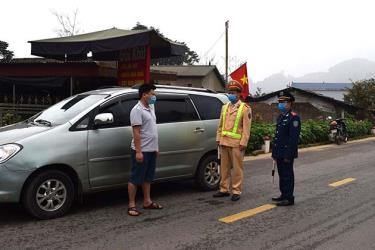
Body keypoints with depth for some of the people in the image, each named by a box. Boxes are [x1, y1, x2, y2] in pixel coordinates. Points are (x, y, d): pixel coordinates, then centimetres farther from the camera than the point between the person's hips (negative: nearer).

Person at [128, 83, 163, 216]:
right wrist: (138, 151, -22)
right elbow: (136, 132, -19)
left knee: (147, 177, 16)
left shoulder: (151, 108, 13)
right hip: (141, 151, -9)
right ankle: (131, 205, 7)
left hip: (151, 150, 9)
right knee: (135, 179, -1)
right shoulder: (137, 110, -14)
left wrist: (155, 147, 18)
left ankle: (147, 202, 26)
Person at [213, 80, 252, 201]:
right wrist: (218, 139, 10)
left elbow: (246, 128, -8)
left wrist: (243, 143, -13)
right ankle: (224, 189, 22)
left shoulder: (245, 108, -3)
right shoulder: (224, 107, 15)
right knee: (224, 167, 12)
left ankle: (236, 191, 10)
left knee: (237, 168, 1)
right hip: (224, 142, 6)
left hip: (236, 143, -6)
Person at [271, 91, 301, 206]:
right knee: (281, 174, 15)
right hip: (279, 152, 9)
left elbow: (294, 138, -18)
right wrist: (274, 152, 16)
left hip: (287, 154, -9)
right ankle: (283, 195, 27)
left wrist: (289, 155, -21)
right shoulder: (280, 117, 15)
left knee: (287, 175, -1)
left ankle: (289, 198, 8)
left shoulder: (294, 117, -13)